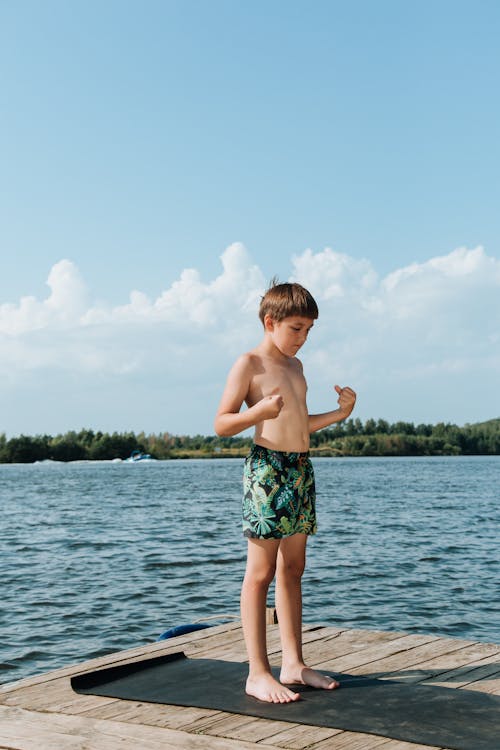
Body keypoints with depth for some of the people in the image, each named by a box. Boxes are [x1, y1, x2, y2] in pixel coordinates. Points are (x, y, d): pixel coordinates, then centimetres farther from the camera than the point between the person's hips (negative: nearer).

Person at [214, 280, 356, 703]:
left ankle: (293, 664, 18)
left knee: (292, 569, 11)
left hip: (301, 469, 8)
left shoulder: (295, 365, 18)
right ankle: (258, 673, 0)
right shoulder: (249, 364, -5)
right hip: (267, 467, -8)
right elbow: (222, 425, -9)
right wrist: (259, 411, -26)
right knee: (261, 572, -4)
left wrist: (339, 414, 12)